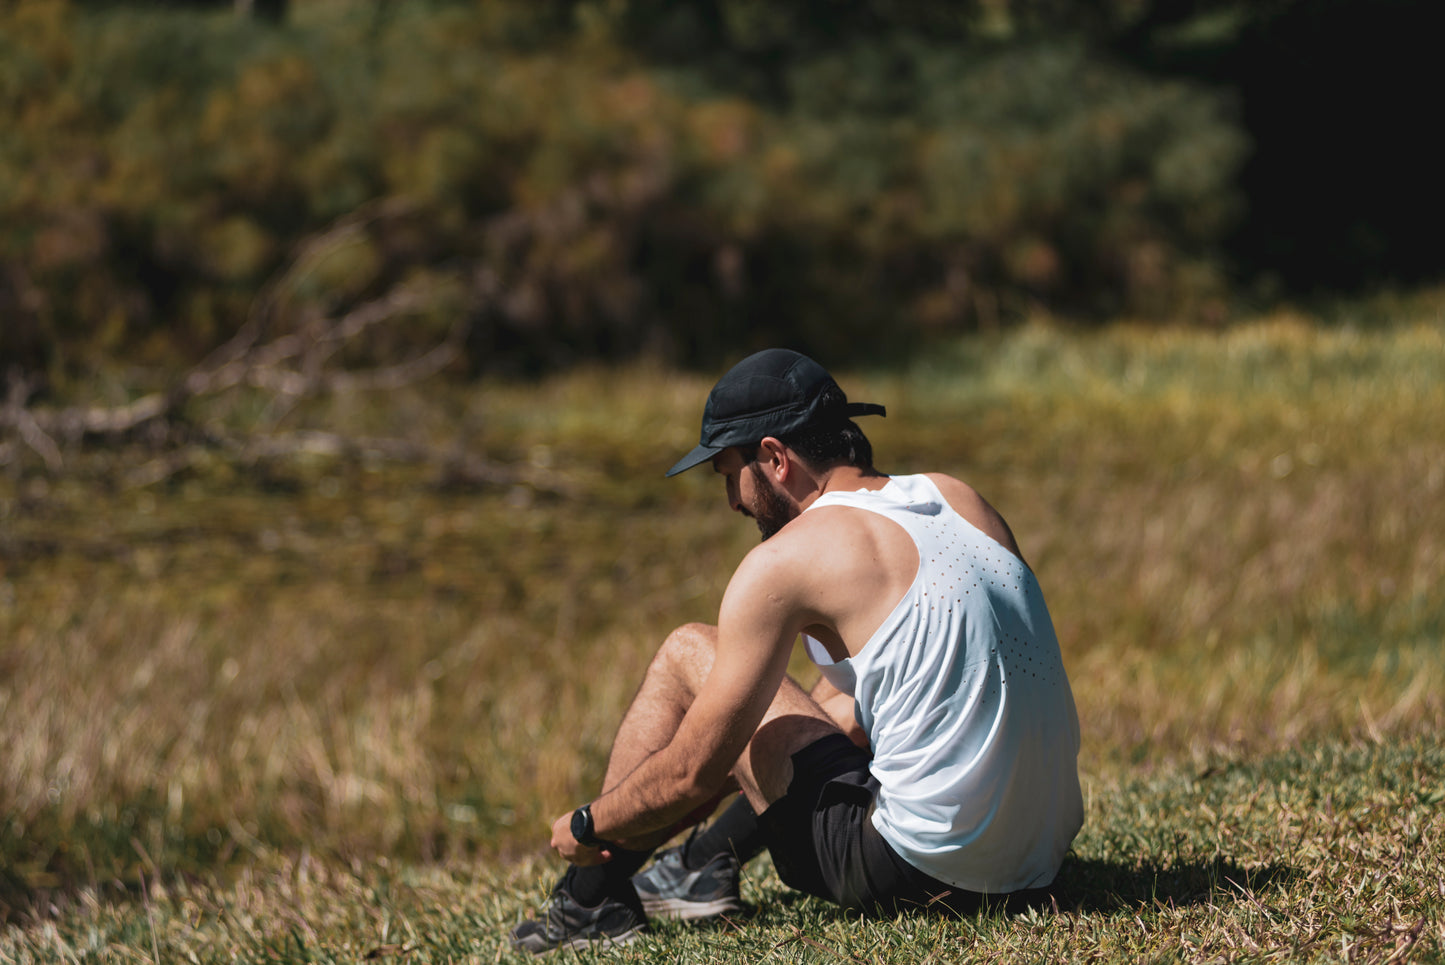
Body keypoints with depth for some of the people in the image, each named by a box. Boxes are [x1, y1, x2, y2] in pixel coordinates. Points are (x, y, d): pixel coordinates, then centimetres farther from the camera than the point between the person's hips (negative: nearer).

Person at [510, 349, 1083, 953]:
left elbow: (693, 772, -5)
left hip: (925, 872, -7)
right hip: (1040, 860, 7)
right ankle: (706, 865, 37)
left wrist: (586, 828, 13)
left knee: (686, 657, 8)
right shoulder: (956, 498, 12)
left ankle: (591, 900, 20)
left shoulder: (786, 560, -10)